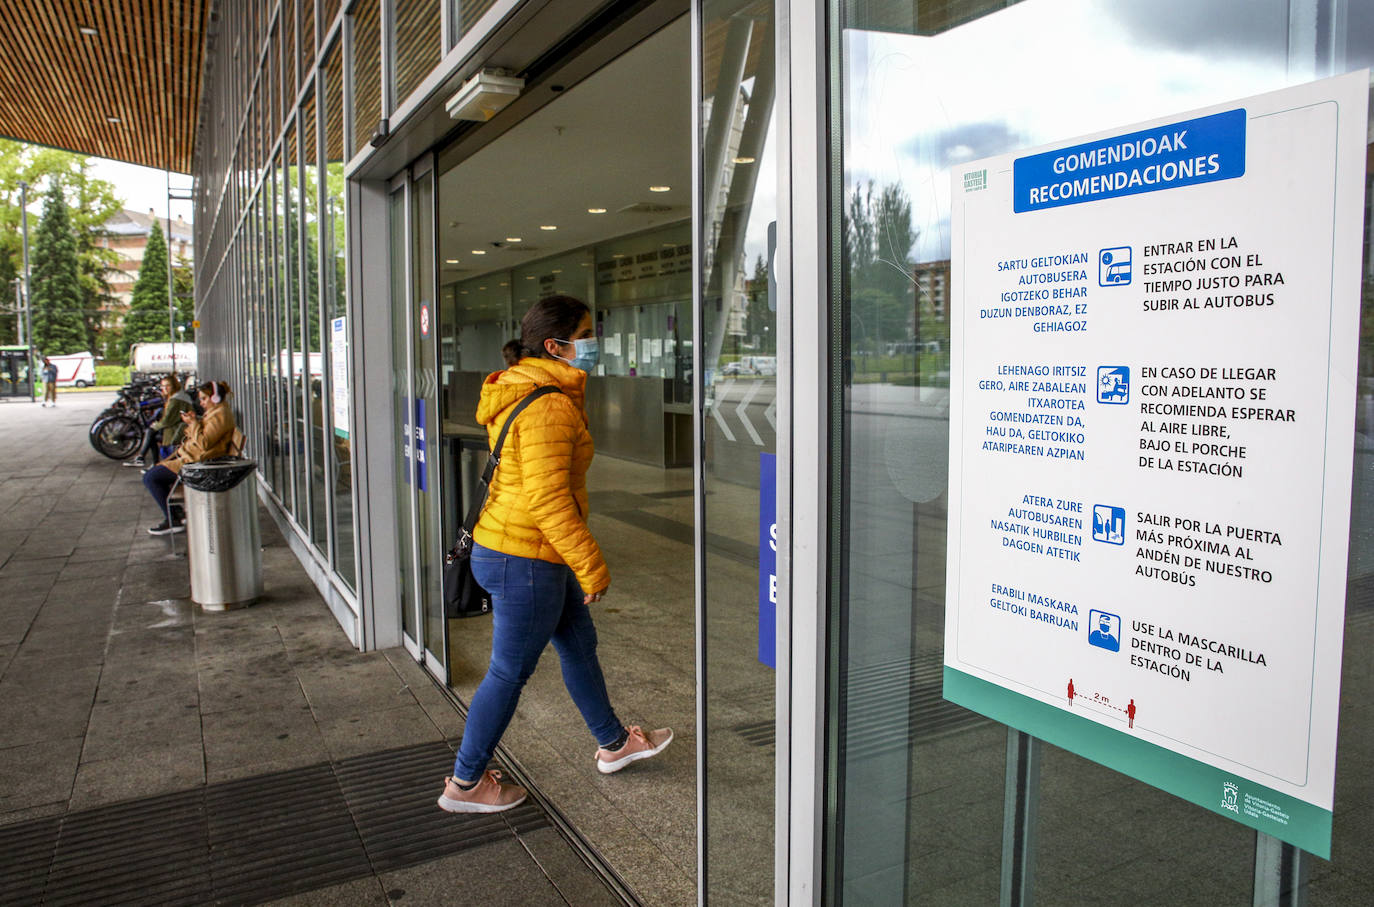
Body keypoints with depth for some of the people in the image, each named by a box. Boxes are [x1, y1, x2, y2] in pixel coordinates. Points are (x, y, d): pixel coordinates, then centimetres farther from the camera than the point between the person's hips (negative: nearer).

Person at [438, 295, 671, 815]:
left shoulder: (525, 393, 11)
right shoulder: (548, 406, -22)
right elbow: (547, 499, -27)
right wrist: (592, 567, -19)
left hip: (522, 551, 11)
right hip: (525, 561, -11)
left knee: (579, 642, 22)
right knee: (510, 673, 5)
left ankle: (613, 744, 40)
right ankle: (465, 784, 22)